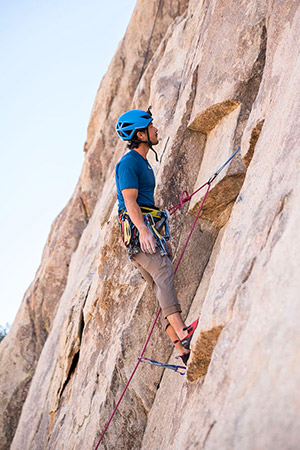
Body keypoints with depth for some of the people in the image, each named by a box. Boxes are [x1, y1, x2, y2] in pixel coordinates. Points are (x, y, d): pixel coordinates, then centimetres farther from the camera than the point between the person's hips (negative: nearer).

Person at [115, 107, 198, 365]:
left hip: (149, 231, 10)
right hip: (136, 230, -10)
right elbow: (130, 201, -16)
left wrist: (163, 239, 28)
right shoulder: (128, 162, -5)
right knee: (164, 271, -27)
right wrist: (143, 230, -30)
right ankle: (183, 332, -42)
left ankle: (182, 350, -5)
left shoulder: (144, 163, 26)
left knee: (162, 288, 1)